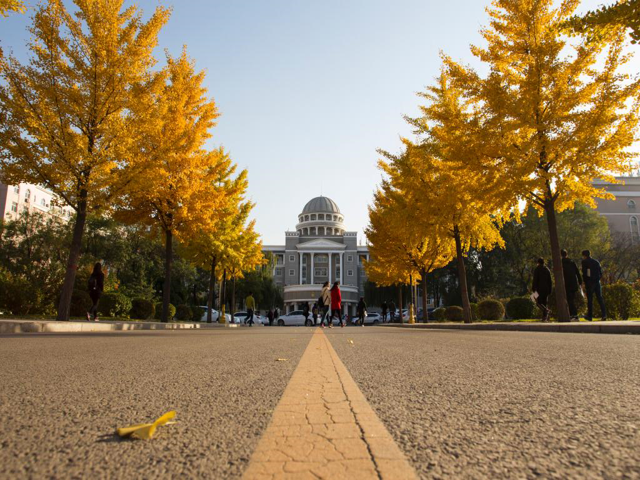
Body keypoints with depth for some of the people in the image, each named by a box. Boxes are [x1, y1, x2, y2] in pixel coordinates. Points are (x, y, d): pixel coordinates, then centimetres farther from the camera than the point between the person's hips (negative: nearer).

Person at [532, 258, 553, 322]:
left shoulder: (537, 269, -4)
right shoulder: (547, 269, 14)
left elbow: (535, 280, -11)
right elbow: (550, 281, 14)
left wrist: (533, 289, -9)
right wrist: (549, 290, 17)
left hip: (540, 288, -6)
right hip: (546, 289, 6)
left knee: (538, 302, -6)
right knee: (544, 303, 9)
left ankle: (547, 310, -31)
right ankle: (545, 317, 5)